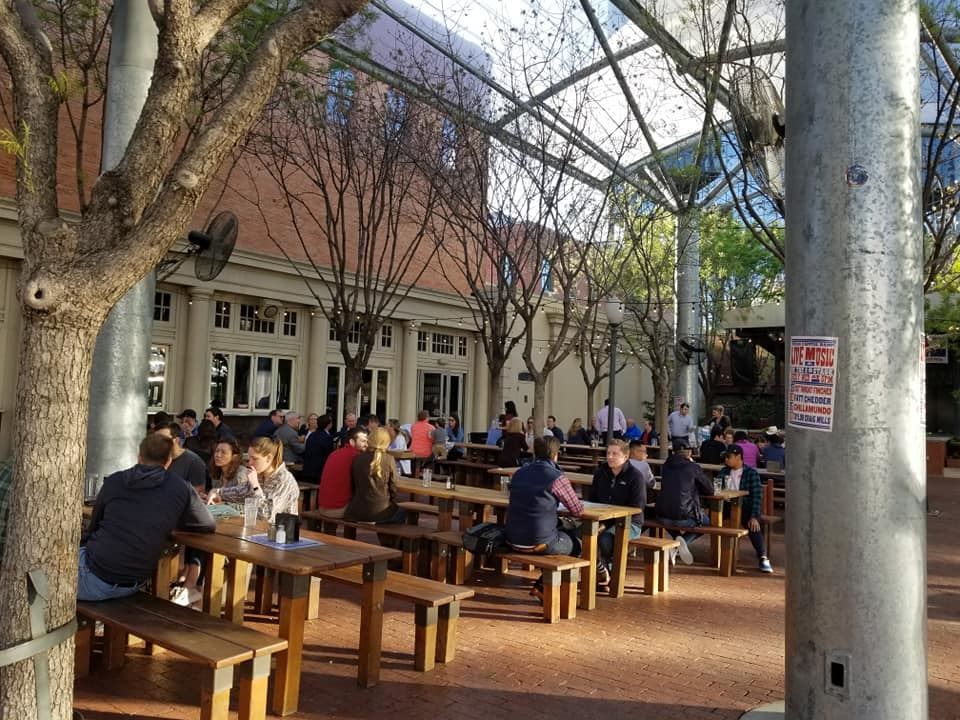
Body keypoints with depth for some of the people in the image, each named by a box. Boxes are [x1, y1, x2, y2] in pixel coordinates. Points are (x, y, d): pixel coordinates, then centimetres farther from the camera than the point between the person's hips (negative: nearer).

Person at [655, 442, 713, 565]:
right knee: (707, 521, 24)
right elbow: (710, 490, 8)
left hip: (663, 516, 4)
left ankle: (676, 544, 18)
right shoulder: (693, 467, -3)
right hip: (684, 517, -4)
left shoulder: (666, 466, 8)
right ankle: (683, 541, 1)